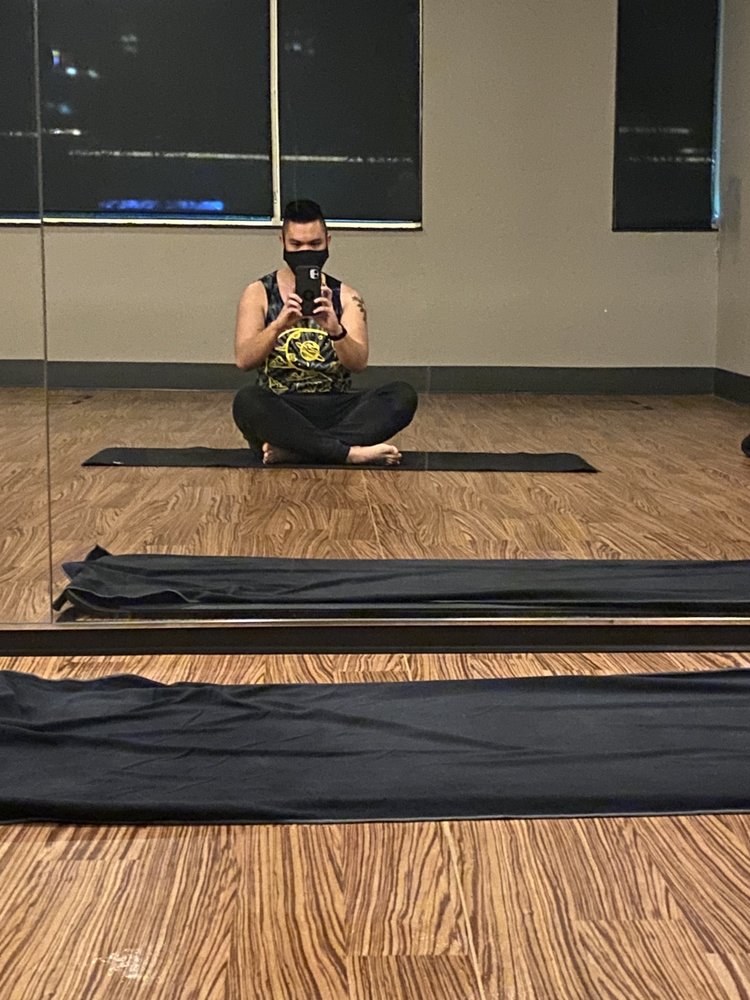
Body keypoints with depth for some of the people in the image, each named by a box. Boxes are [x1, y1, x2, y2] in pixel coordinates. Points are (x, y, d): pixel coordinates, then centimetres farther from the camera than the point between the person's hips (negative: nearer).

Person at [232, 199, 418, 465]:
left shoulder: (345, 297, 8)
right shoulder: (258, 294, 6)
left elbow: (359, 363, -7)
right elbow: (243, 360, -8)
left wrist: (336, 331, -28)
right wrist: (278, 326, -26)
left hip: (335, 409, 2)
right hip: (280, 412, -2)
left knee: (403, 396, -23)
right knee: (246, 400, -35)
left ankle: (292, 450, -29)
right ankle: (350, 452, -31)